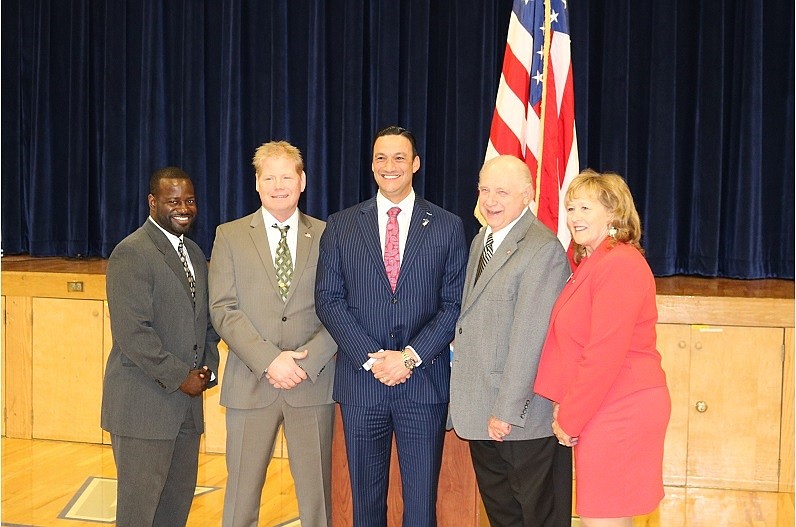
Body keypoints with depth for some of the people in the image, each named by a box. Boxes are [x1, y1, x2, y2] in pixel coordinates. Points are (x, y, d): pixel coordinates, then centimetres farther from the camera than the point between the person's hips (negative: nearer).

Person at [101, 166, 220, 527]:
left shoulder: (195, 254, 15)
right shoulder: (132, 254, -13)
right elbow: (132, 332, -20)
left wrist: (208, 367, 2)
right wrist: (180, 377, -16)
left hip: (187, 402, 8)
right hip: (143, 404, -8)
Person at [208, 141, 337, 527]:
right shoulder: (230, 236, 5)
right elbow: (223, 310, -3)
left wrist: (307, 360, -12)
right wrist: (269, 360, -13)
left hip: (313, 383, 0)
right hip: (250, 384, 0)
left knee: (316, 493, 7)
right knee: (242, 494, 6)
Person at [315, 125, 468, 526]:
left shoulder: (448, 227, 4)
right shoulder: (340, 226, 6)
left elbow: (454, 304, 0)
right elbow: (328, 299, 1)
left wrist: (411, 356, -12)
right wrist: (372, 357, -11)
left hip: (425, 382, -1)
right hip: (360, 380, 1)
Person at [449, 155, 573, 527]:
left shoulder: (544, 250, -17)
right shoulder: (481, 241, 12)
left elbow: (529, 338, -21)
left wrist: (507, 411, -20)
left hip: (525, 418, -8)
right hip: (481, 413, 8)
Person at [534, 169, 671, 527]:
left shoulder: (619, 264, -16)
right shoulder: (591, 263, 16)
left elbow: (605, 354, -20)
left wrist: (569, 418, -13)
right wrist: (566, 408, 5)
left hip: (620, 410, -10)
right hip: (601, 411, 10)